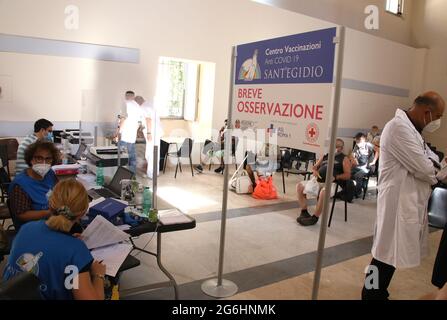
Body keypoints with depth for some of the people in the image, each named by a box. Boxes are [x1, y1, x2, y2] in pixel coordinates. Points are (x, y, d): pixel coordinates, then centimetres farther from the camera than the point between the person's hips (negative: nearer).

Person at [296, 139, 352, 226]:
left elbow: (347, 175, -2)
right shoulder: (325, 156, 24)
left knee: (323, 192, -39)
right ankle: (304, 212, -2)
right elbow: (314, 167, 25)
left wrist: (335, 177, -18)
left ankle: (315, 217, -24)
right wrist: (314, 171, 0)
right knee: (300, 186, -8)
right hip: (318, 181, 6)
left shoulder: (344, 159, 8)